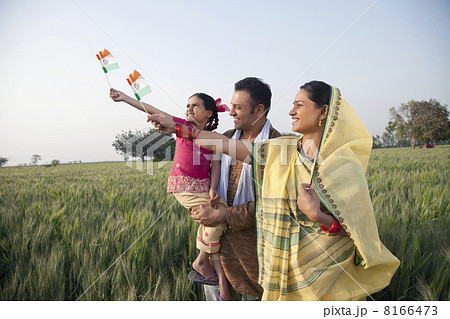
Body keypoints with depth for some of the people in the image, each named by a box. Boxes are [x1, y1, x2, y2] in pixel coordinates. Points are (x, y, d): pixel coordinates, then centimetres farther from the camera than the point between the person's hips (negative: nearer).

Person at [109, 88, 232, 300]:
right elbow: (154, 112, 6)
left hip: (202, 186, 4)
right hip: (183, 186, -3)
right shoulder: (183, 126, 6)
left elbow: (216, 164, 0)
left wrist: (213, 189, -17)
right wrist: (125, 98, 8)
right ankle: (202, 261, -1)